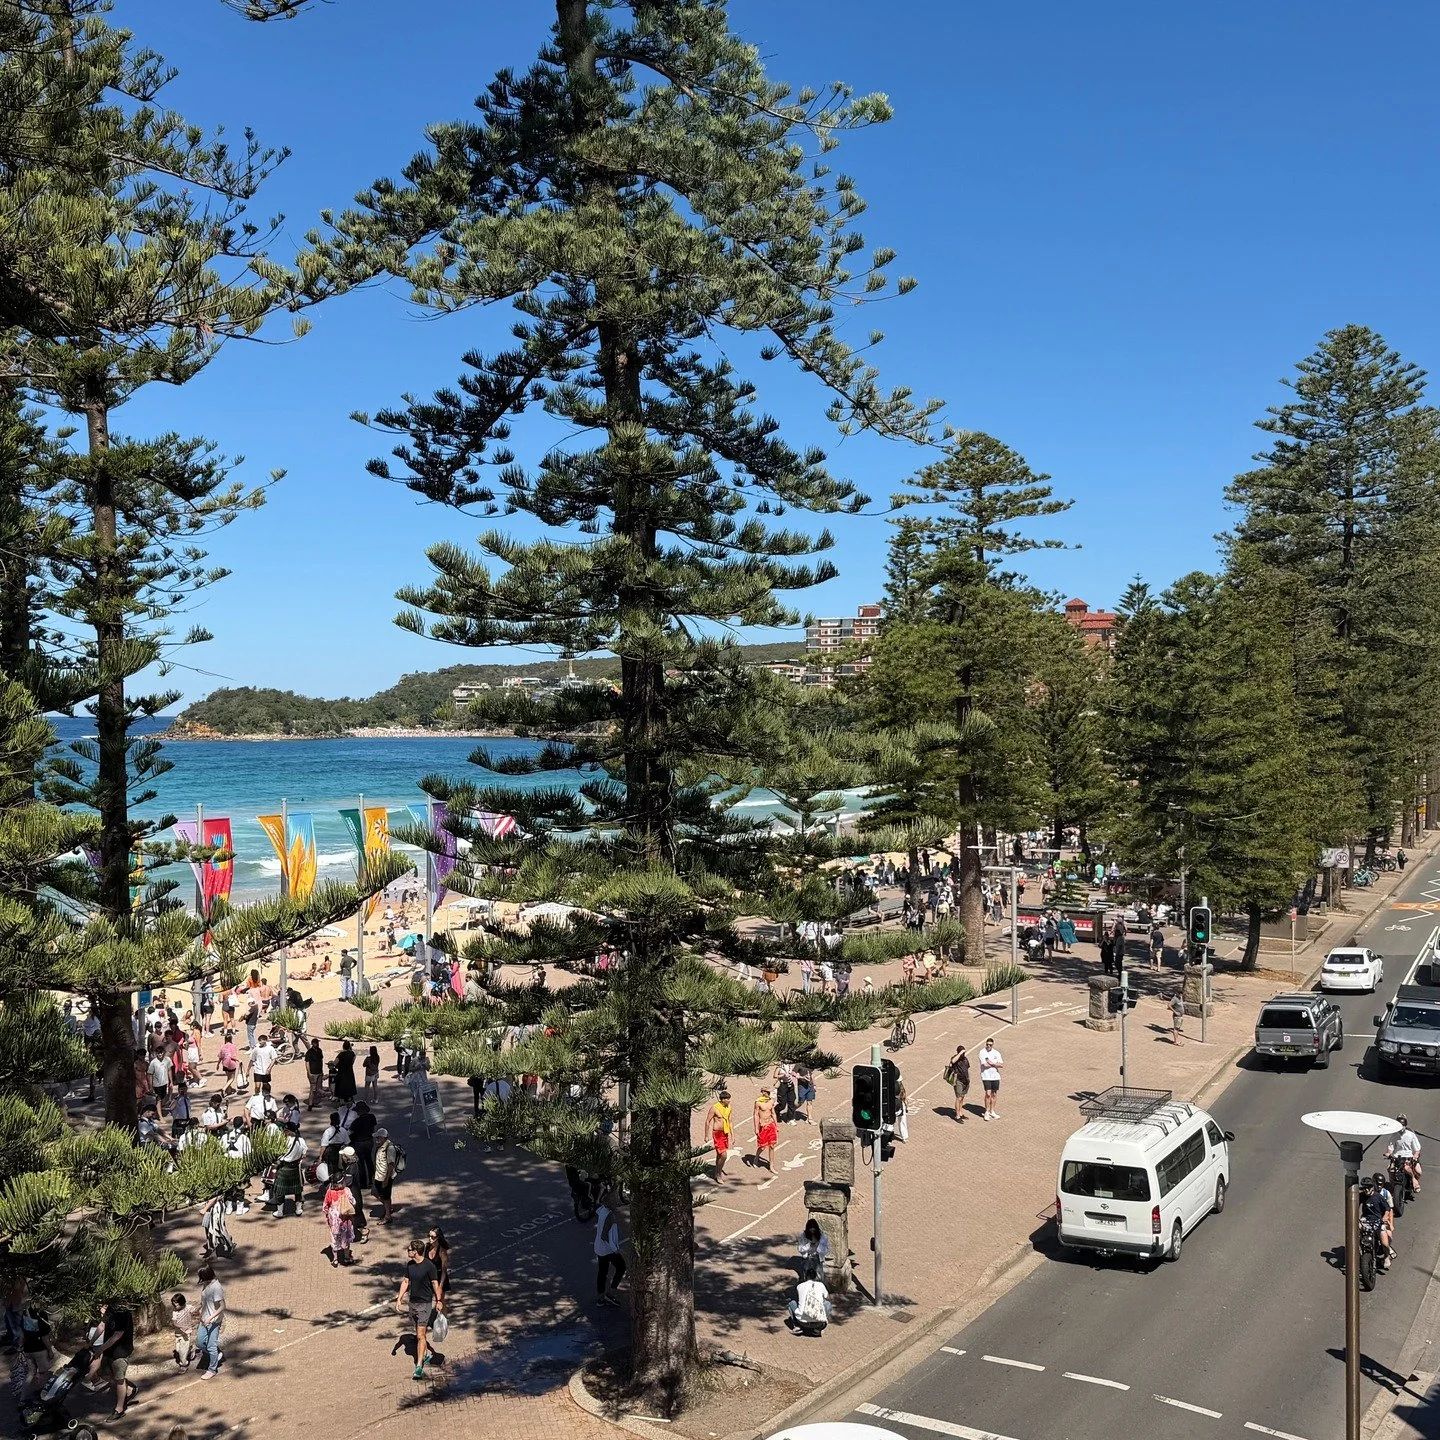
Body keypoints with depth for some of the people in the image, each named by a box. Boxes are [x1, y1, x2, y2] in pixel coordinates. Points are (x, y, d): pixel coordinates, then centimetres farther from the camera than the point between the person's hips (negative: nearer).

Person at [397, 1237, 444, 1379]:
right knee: (419, 1332, 19)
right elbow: (406, 1281, 10)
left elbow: (435, 1284, -10)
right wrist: (399, 1298, 2)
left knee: (420, 1335, -11)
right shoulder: (409, 1265, 2)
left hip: (425, 1303, -7)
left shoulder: (428, 1266, -17)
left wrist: (439, 1301, -6)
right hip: (412, 1302, 7)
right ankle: (426, 1354, 39)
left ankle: (419, 1366, -11)